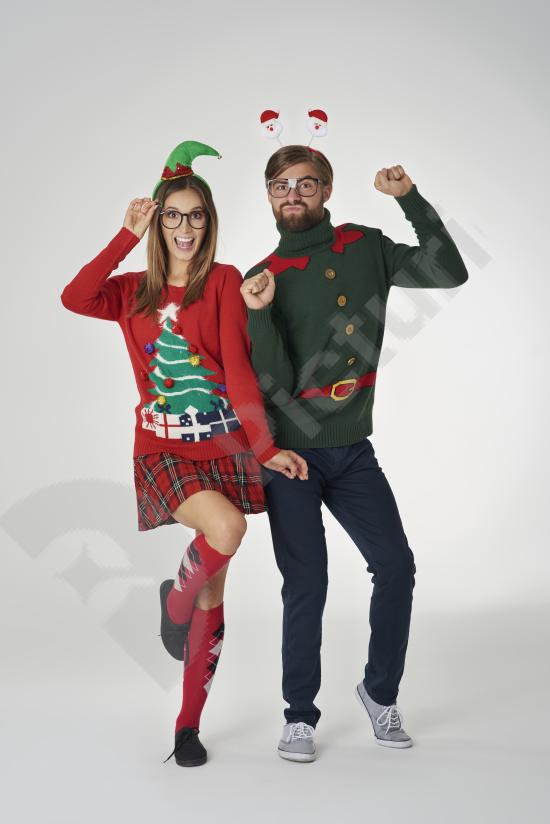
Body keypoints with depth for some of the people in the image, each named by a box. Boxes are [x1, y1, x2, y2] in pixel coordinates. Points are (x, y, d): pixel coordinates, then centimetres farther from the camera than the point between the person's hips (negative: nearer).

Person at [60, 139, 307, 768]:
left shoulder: (223, 281, 0)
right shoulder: (135, 292, 9)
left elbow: (238, 367, -10)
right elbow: (74, 298, -11)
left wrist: (265, 447, -18)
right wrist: (128, 235, -5)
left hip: (225, 447, 0)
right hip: (162, 450, 0)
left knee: (213, 594, 5)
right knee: (226, 528, -31)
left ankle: (189, 724, 21)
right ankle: (175, 602, 2)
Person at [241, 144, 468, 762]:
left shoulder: (367, 249, 5)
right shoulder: (261, 278, -4)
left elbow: (449, 272, -1)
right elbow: (275, 384, -12)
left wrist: (410, 198, -7)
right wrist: (259, 315, -27)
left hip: (351, 448, 3)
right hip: (289, 453, -3)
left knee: (396, 564, 0)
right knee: (306, 583, -3)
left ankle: (380, 691, 22)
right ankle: (299, 716, 13)